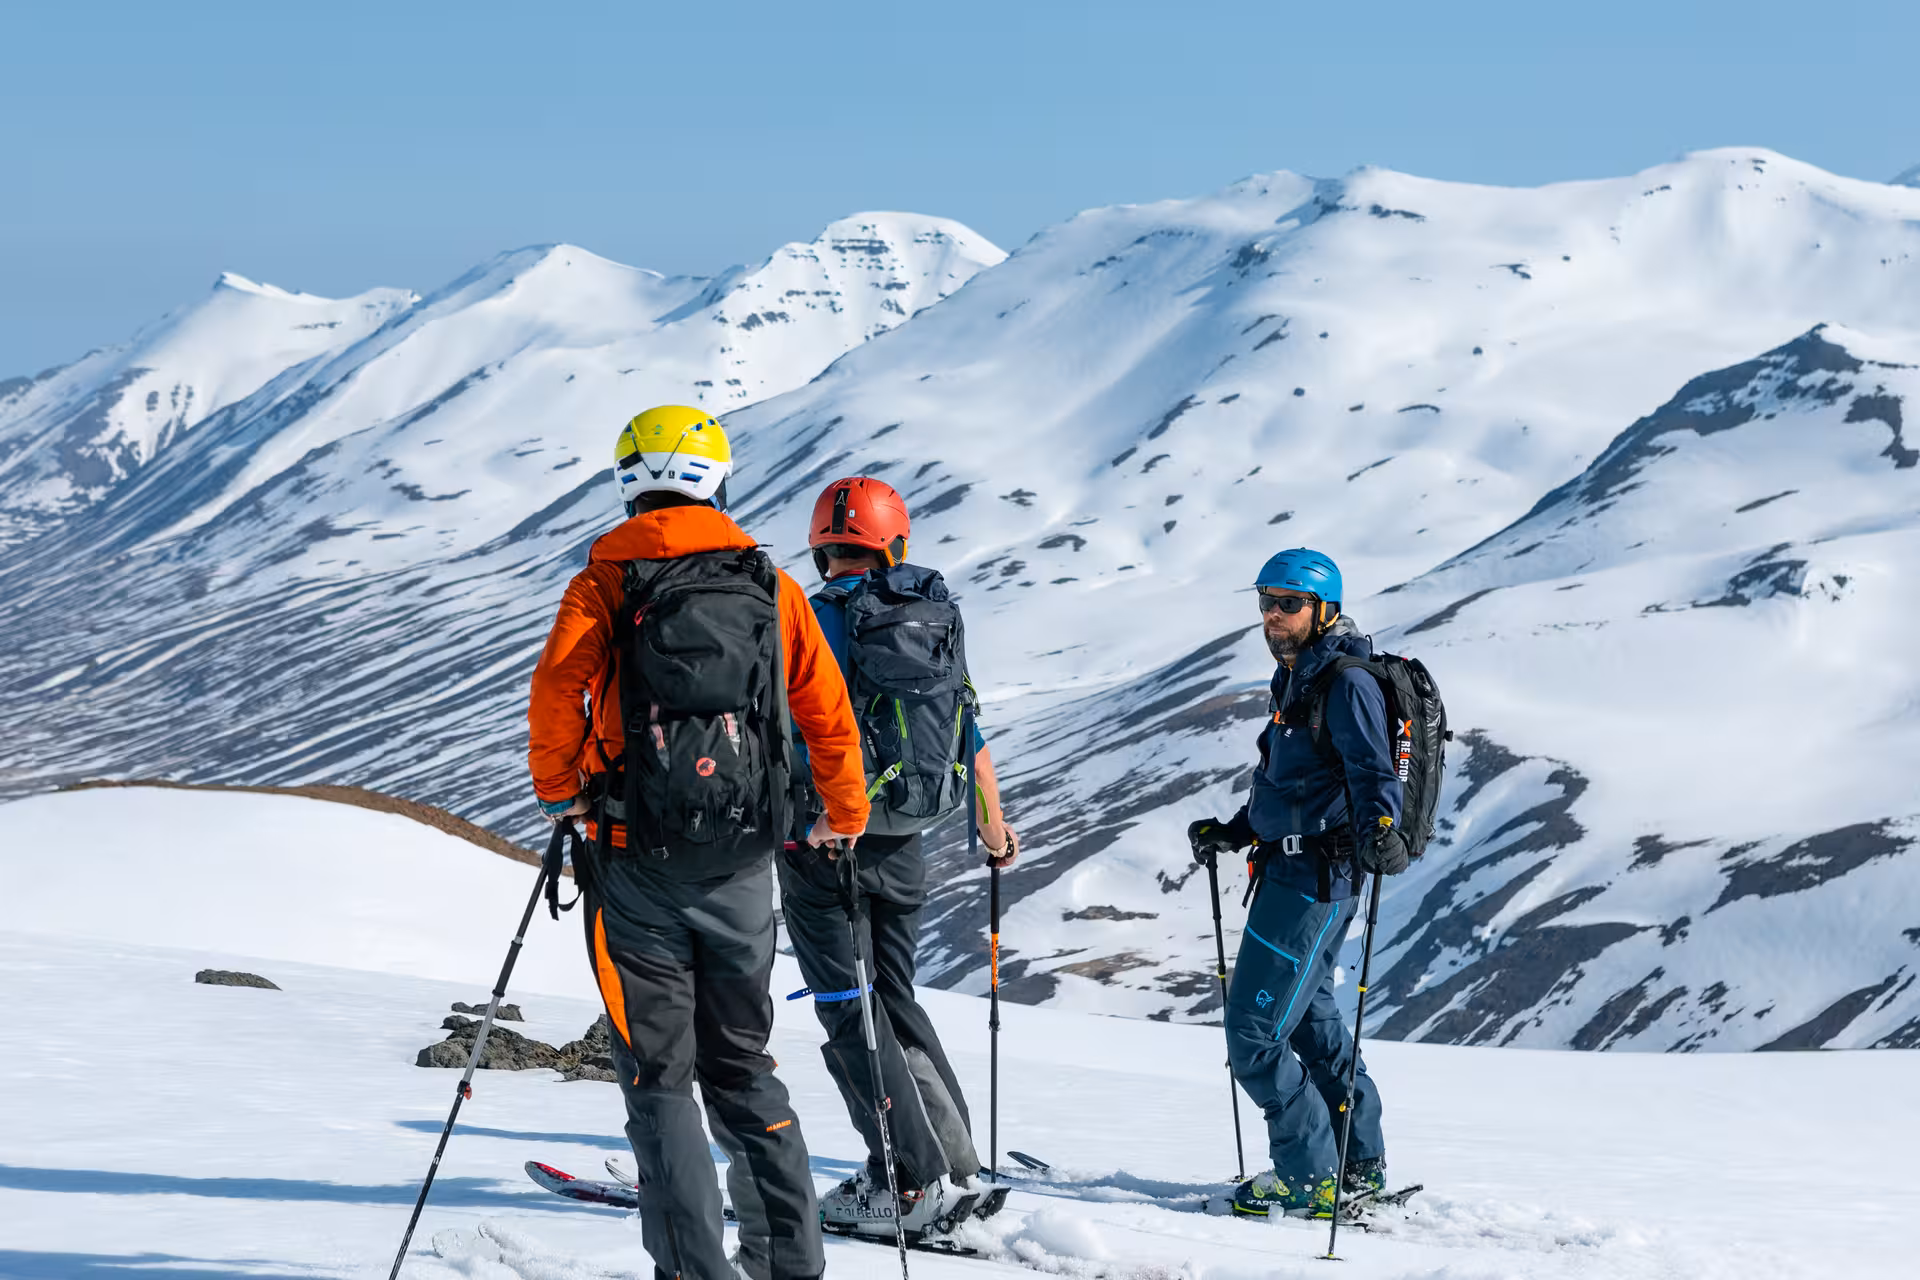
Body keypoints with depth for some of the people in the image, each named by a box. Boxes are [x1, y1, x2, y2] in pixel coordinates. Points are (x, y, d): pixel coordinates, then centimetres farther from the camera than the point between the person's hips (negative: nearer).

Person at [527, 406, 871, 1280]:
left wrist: (558, 791, 3)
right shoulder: (770, 584, 7)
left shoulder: (605, 580, -1)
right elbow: (826, 711, 9)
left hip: (640, 857, -3)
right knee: (742, 1062, 17)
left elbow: (557, 689, -13)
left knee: (659, 1076, 2)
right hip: (743, 866, 3)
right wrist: (845, 815, 24)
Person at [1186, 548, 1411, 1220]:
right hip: (1292, 872, 11)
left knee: (1253, 1035, -9)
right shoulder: (1297, 680, 16)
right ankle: (1361, 1165, 32)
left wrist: (1379, 825, -45)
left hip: (1313, 879, -11)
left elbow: (1372, 769, -27)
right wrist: (1229, 832, 28)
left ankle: (1312, 1176, 0)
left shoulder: (1347, 683, -14)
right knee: (1309, 1020, 21)